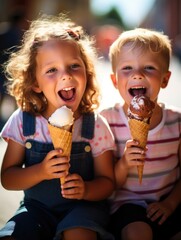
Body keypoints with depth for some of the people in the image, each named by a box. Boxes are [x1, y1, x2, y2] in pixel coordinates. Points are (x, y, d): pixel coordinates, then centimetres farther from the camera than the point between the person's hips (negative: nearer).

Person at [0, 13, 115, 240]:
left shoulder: (96, 125, -9)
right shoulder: (23, 121, -7)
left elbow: (107, 181, -1)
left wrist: (85, 189, -23)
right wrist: (40, 172, -21)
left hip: (83, 206, -2)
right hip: (37, 206, 2)